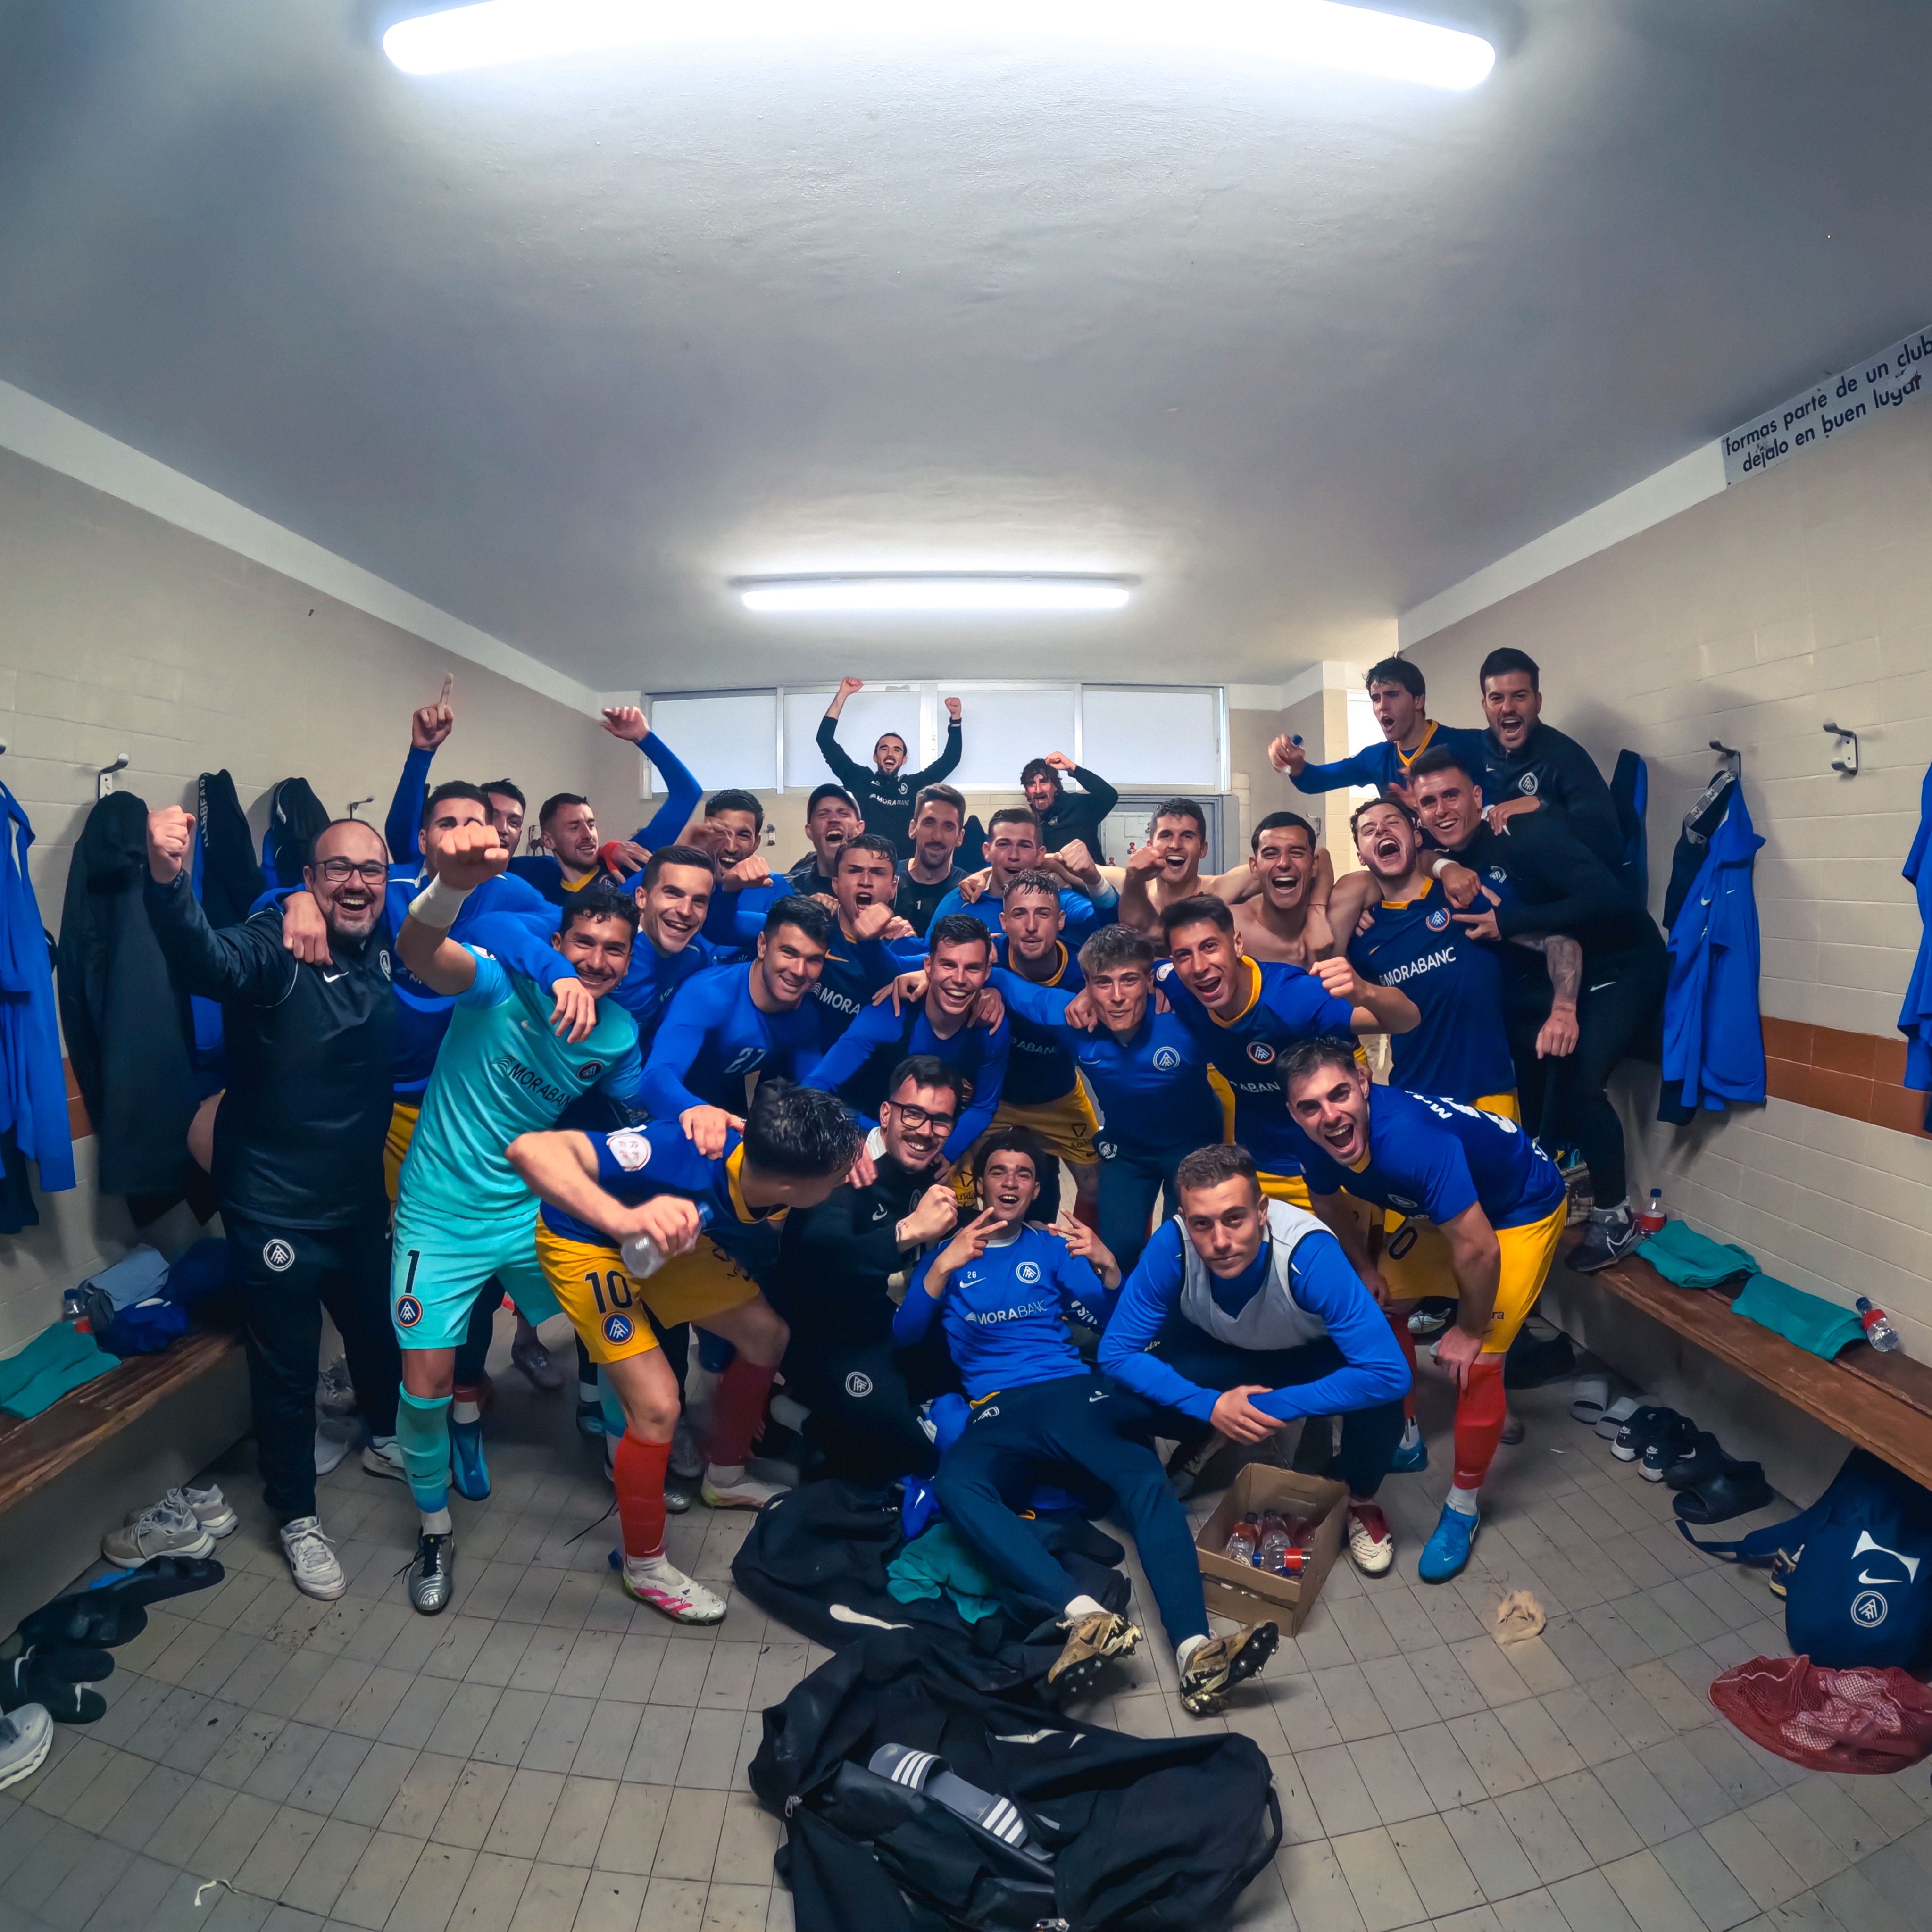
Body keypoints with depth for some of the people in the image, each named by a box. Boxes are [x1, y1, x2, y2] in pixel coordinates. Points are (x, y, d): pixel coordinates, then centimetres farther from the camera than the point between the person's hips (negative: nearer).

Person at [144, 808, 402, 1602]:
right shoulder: (271, 949, -21)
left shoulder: (387, 951, -3)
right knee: (286, 1367, 11)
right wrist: (167, 879, -62)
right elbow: (203, 959, -44)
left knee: (378, 1331, 25)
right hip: (274, 1208, -6)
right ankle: (296, 1515, 33)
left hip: (361, 1197, 6)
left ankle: (387, 1435, 54)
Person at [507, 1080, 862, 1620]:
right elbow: (531, 1150, -51)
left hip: (672, 1234, 6)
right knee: (657, 1405, -14)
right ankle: (645, 1566, 14)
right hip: (587, 1237, -6)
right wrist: (624, 1217, -63)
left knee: (766, 1336, 10)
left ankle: (724, 1477, 36)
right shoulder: (686, 1157, -44)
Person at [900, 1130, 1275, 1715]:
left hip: (1072, 1391, 2)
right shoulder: (946, 1251, 17)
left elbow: (1110, 1322, 13)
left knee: (1145, 1476, -31)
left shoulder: (1052, 1247, 20)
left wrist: (1108, 1268, -7)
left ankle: (1195, 1652, -40)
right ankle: (1083, 1614, -47)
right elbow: (903, 1335, 4)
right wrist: (944, 1268, -11)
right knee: (954, 1484, -36)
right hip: (998, 1409, -1)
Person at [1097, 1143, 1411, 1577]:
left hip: (1310, 1357, -1)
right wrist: (1209, 1406, -34)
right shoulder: (1170, 1247, -33)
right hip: (1220, 1352, 2)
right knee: (1126, 1398, -25)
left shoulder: (1310, 1253, -39)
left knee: (1379, 1399, -34)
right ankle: (1205, 1441, 10)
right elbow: (1117, 1353, -24)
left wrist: (1277, 1406, -37)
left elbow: (1390, 1375, -41)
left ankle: (1358, 1495, 1)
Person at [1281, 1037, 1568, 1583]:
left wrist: (1470, 1331, -20)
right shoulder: (1322, 1141, -20)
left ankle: (1463, 1509, 11)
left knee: (1477, 1363, -12)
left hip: (1523, 1209, -7)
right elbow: (1328, 1205, 4)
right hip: (1443, 1208, 7)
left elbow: (1478, 1249, -35)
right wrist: (1366, 1269, 1)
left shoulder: (1411, 1139, -43)